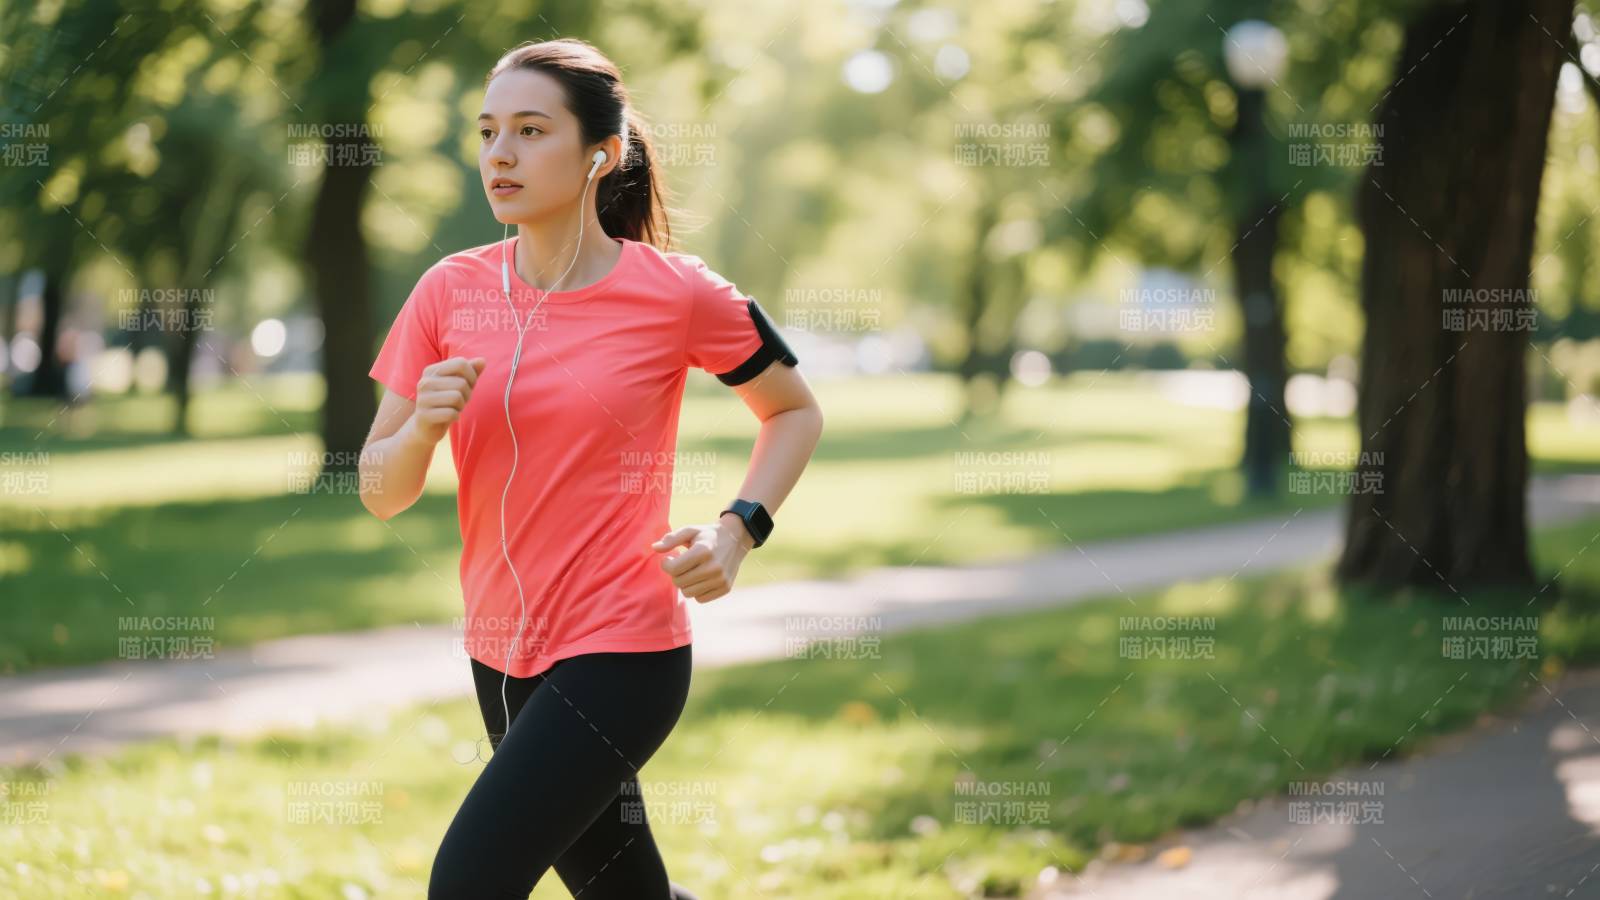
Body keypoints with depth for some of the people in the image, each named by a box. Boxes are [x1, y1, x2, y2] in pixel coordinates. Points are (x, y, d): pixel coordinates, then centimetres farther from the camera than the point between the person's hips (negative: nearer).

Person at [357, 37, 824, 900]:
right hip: (501, 655, 5)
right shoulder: (450, 292, 0)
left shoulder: (677, 294, -9)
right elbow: (379, 493, 3)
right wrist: (420, 427, -18)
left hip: (622, 652, -5)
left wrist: (736, 529, -9)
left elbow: (796, 413, 7)